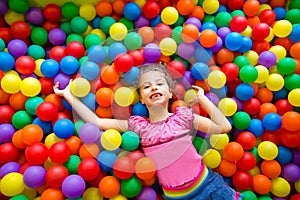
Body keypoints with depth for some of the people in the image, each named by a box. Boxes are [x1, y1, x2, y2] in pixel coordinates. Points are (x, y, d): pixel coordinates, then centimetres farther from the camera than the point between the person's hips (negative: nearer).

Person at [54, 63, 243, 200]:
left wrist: (202, 99, -11)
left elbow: (224, 127, -10)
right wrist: (69, 95, -5)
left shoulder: (183, 115, -7)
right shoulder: (137, 125, -6)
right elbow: (96, 122, -7)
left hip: (207, 185, 0)